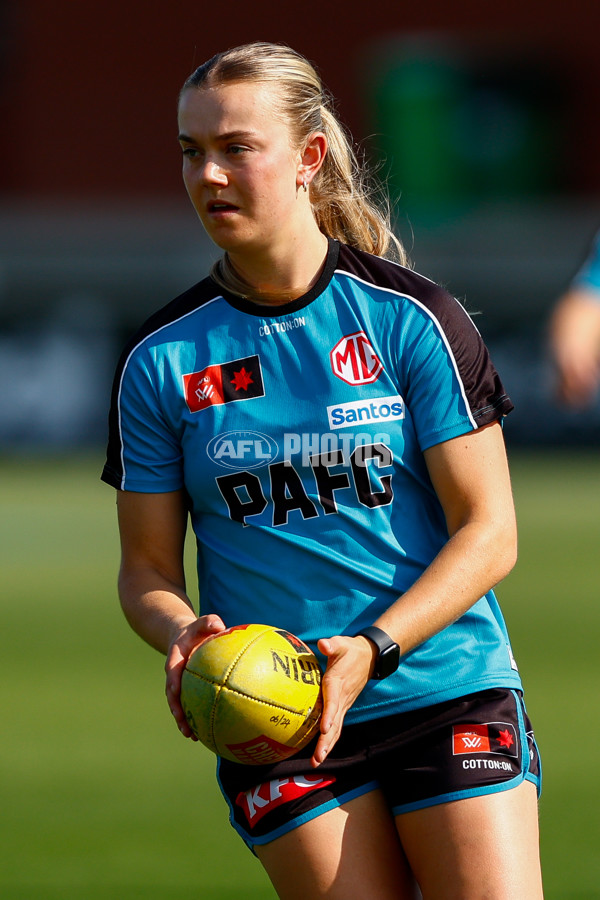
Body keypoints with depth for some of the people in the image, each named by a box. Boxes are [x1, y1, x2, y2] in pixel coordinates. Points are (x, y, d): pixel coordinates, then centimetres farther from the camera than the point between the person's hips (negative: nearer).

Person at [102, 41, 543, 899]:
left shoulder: (410, 317, -3)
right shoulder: (161, 359, 3)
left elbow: (489, 531, -3)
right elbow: (146, 567, 8)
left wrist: (374, 650, -17)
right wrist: (182, 635, -15)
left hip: (448, 692, -1)